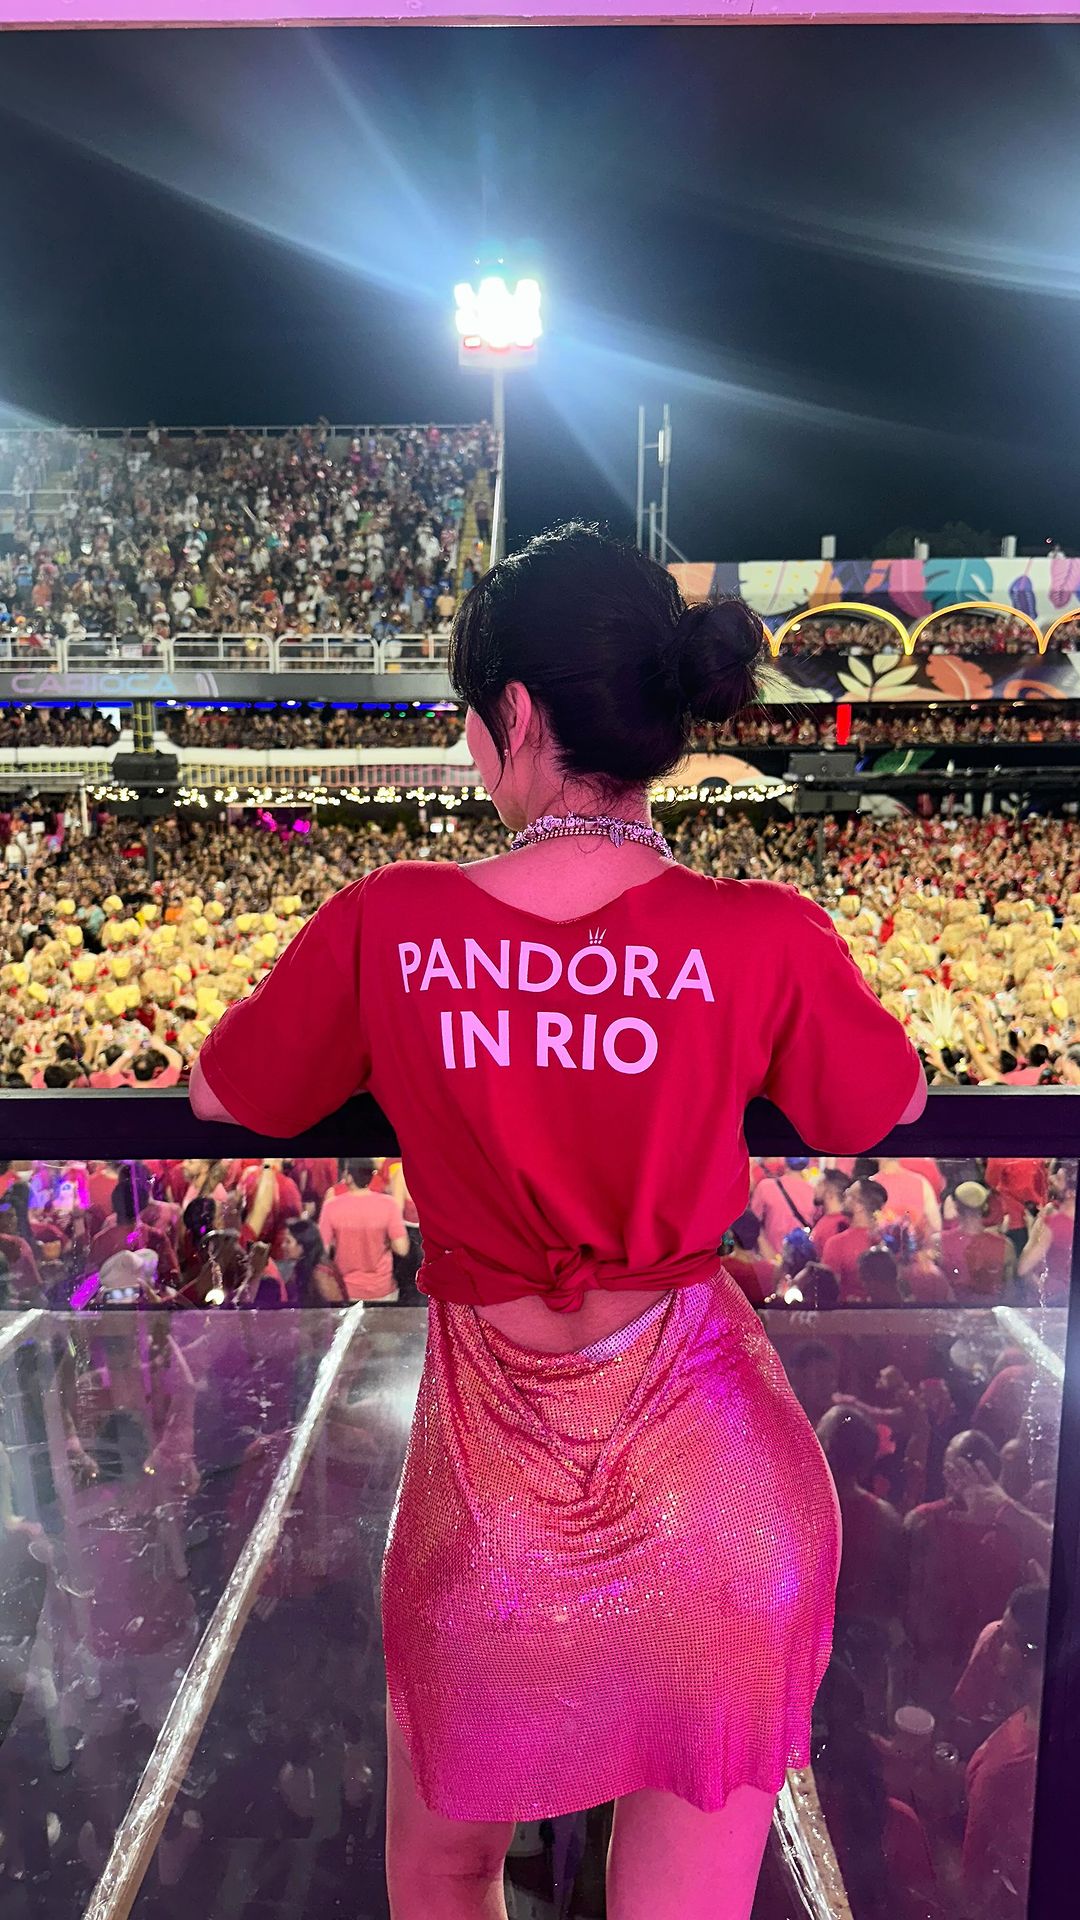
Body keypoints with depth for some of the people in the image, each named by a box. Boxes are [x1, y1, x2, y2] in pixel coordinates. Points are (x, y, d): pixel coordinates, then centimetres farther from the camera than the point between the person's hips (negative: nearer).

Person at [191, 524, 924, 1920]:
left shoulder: (389, 927, -14)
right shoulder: (764, 941, -15)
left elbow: (220, 1092, 4)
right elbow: (886, 1108, 5)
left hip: (495, 1469, 0)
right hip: (716, 1467, 1)